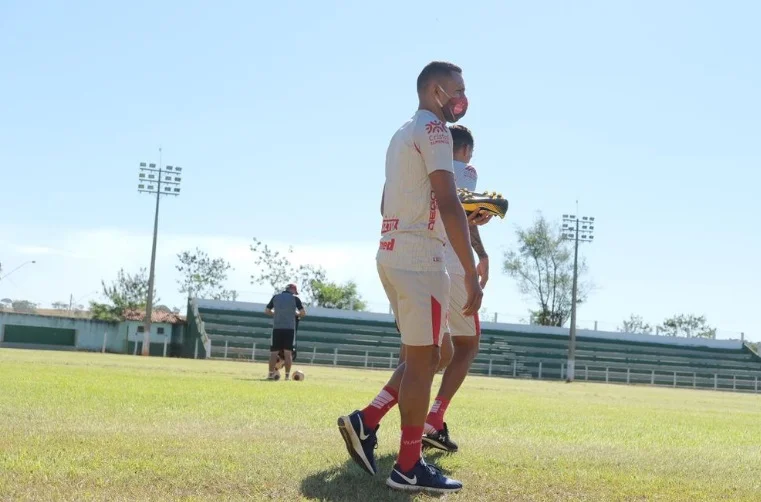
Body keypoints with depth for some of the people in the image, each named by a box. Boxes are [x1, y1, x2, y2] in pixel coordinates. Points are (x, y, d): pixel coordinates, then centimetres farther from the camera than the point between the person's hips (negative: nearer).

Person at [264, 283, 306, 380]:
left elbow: (267, 311, 14)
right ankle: (287, 375, 1)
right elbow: (303, 313, -3)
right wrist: (299, 315, 19)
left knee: (274, 352, 5)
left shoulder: (276, 297, 10)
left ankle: (271, 374, 1)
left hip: (277, 328, 2)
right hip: (290, 328, -2)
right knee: (288, 352, 1)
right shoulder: (295, 298, 2)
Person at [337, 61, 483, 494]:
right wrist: (472, 273, -20)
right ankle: (409, 467, 1)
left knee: (428, 356, 16)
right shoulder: (433, 129, -9)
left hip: (392, 254, 9)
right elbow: (448, 204, -19)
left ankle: (366, 422, 9)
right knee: (423, 359, -4)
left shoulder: (403, 134, 21)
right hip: (419, 257, -9)